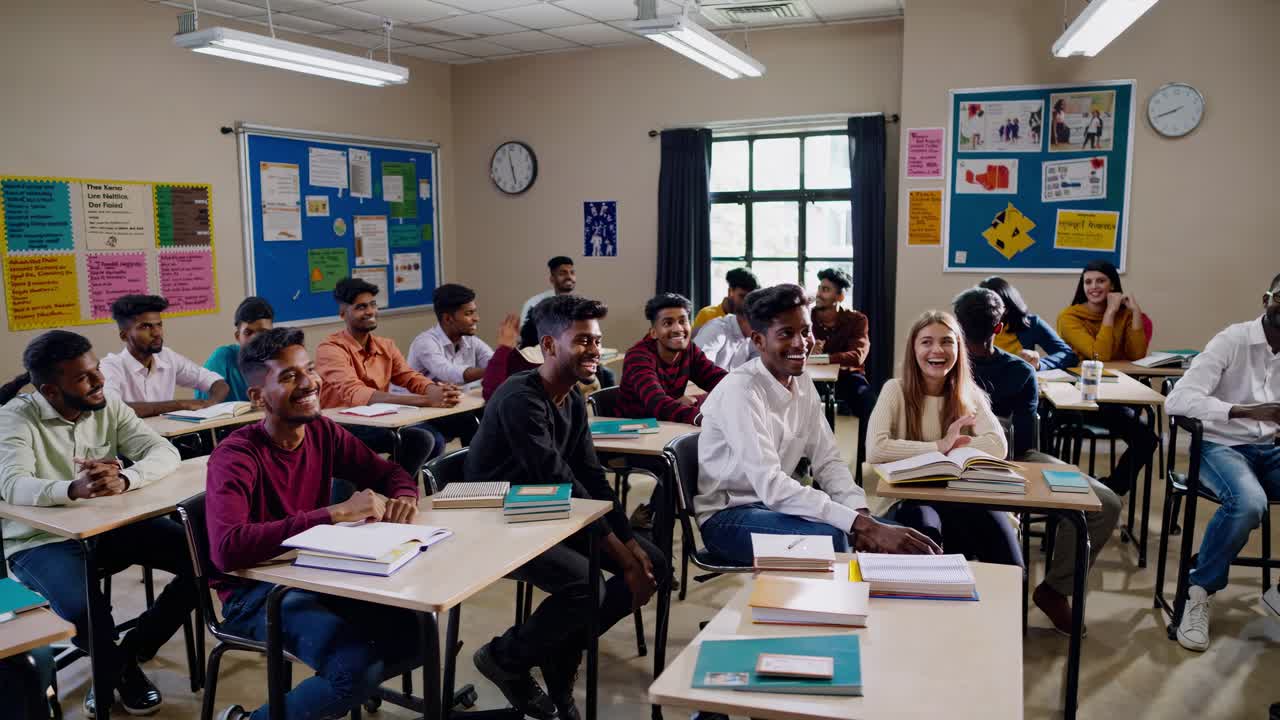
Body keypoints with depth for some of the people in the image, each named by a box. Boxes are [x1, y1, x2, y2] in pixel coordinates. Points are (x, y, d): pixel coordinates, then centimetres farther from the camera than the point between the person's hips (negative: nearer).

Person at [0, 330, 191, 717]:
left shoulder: (109, 403, -2)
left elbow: (164, 452, -12)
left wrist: (123, 479, -34)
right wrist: (74, 489, -50)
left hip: (110, 526, 5)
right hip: (41, 541, -4)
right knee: (84, 609, -33)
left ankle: (128, 656, 5)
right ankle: (119, 668, 3)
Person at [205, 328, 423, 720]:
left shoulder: (324, 432, -1)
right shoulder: (235, 457, -21)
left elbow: (391, 473, 10)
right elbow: (228, 549, -37)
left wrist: (403, 499, -16)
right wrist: (336, 513, -36)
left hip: (317, 574, 7)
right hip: (256, 591, -6)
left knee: (418, 626, -9)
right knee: (358, 667, -26)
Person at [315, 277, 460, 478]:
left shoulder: (386, 346, 10)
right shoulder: (331, 349, -13)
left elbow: (411, 378, 0)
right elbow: (355, 394, -28)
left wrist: (439, 392, -27)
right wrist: (425, 401, -37)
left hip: (378, 423, 7)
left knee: (433, 437, -17)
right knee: (420, 438, -24)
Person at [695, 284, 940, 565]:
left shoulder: (803, 383, 1)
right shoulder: (740, 391, -24)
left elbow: (827, 461, 2)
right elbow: (770, 486, -32)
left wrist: (862, 514, -18)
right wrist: (862, 525, -37)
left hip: (774, 504, 7)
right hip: (727, 515, -7)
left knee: (891, 527, -6)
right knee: (830, 535, -30)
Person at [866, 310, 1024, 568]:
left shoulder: (970, 394, 8)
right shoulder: (895, 390, -2)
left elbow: (998, 446, -10)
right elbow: (875, 450, -18)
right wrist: (939, 447, -17)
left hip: (962, 495, 3)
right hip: (910, 498, -2)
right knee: (924, 529, -36)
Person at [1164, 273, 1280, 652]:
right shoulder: (1233, 340, -11)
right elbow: (1177, 399, -23)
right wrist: (1247, 411, -33)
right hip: (1222, 446, -5)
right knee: (1248, 503, -34)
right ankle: (1199, 592, -13)